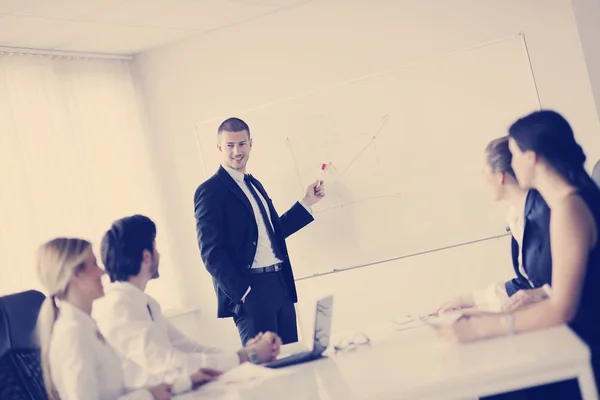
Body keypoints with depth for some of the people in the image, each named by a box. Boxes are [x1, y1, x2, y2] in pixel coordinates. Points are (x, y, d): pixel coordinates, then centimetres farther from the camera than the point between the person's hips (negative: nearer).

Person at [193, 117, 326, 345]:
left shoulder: (254, 184, 18)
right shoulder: (210, 191, -8)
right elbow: (211, 252, -14)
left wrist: (307, 202, 20)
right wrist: (242, 292, -18)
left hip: (281, 285, 8)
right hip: (250, 291, -8)